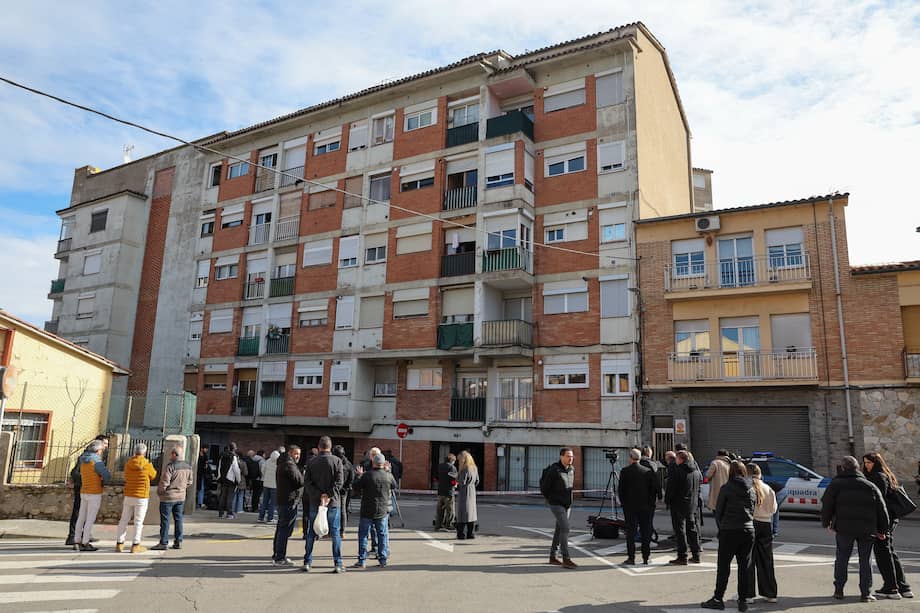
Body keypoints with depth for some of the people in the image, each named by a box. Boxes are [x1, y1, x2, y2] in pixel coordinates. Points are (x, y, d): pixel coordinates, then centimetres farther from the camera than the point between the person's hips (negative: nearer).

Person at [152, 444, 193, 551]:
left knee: (165, 520, 4)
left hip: (168, 497, -6)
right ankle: (178, 542, 15)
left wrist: (159, 491, -1)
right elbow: (189, 482, 10)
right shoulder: (188, 466, 2)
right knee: (178, 519, 12)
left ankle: (163, 543, 8)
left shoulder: (171, 466, -20)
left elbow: (164, 483, -18)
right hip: (181, 497, 6)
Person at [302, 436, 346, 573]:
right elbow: (339, 482, -14)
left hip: (315, 502, 2)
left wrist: (319, 495, -10)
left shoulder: (312, 462, 2)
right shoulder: (336, 461, -5)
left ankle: (307, 562, 15)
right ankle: (338, 563, 4)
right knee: (335, 532, 4)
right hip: (333, 502, -2)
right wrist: (328, 496, -13)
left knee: (311, 533, 12)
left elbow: (307, 482, -5)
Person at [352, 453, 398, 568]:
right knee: (383, 535, 12)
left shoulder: (367, 475, -13)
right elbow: (394, 486, 15)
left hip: (367, 511, -2)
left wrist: (359, 475, 10)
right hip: (383, 511, 2)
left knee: (363, 534, 8)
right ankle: (383, 560, 13)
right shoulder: (388, 475, -4)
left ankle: (361, 561, 8)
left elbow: (356, 488, -5)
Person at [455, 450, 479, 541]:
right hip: (472, 492, 7)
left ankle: (462, 534, 1)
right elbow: (477, 481, 10)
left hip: (463, 492, -7)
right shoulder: (474, 468, 6)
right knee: (472, 512, 12)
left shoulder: (465, 469, -16)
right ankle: (471, 533, 14)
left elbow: (462, 482, -16)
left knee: (462, 513, 0)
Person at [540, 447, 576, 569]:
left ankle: (552, 556, 22)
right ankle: (566, 559, -16)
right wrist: (550, 499, 4)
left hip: (567, 504, 7)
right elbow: (544, 487, -10)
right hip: (556, 504, -7)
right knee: (565, 528, -17)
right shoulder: (554, 470, -18)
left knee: (560, 529, 11)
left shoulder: (572, 469, 5)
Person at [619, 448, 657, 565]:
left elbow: (621, 489, -5)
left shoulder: (625, 471, -6)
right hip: (645, 507, 2)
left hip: (630, 506, -2)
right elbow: (653, 489, 3)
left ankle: (631, 557, 2)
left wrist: (623, 502, 7)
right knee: (646, 532, 8)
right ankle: (645, 558, 10)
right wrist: (651, 504, 9)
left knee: (631, 532, 3)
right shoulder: (648, 471, 1)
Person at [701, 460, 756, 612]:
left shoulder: (726, 488, -7)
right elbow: (753, 511, 9)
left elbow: (718, 511, -2)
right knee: (744, 566, 10)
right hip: (748, 531, 4)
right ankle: (743, 601, 13)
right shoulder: (752, 489, 5)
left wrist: (721, 528, 12)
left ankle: (718, 599, 5)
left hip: (729, 531, -4)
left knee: (723, 566, 2)